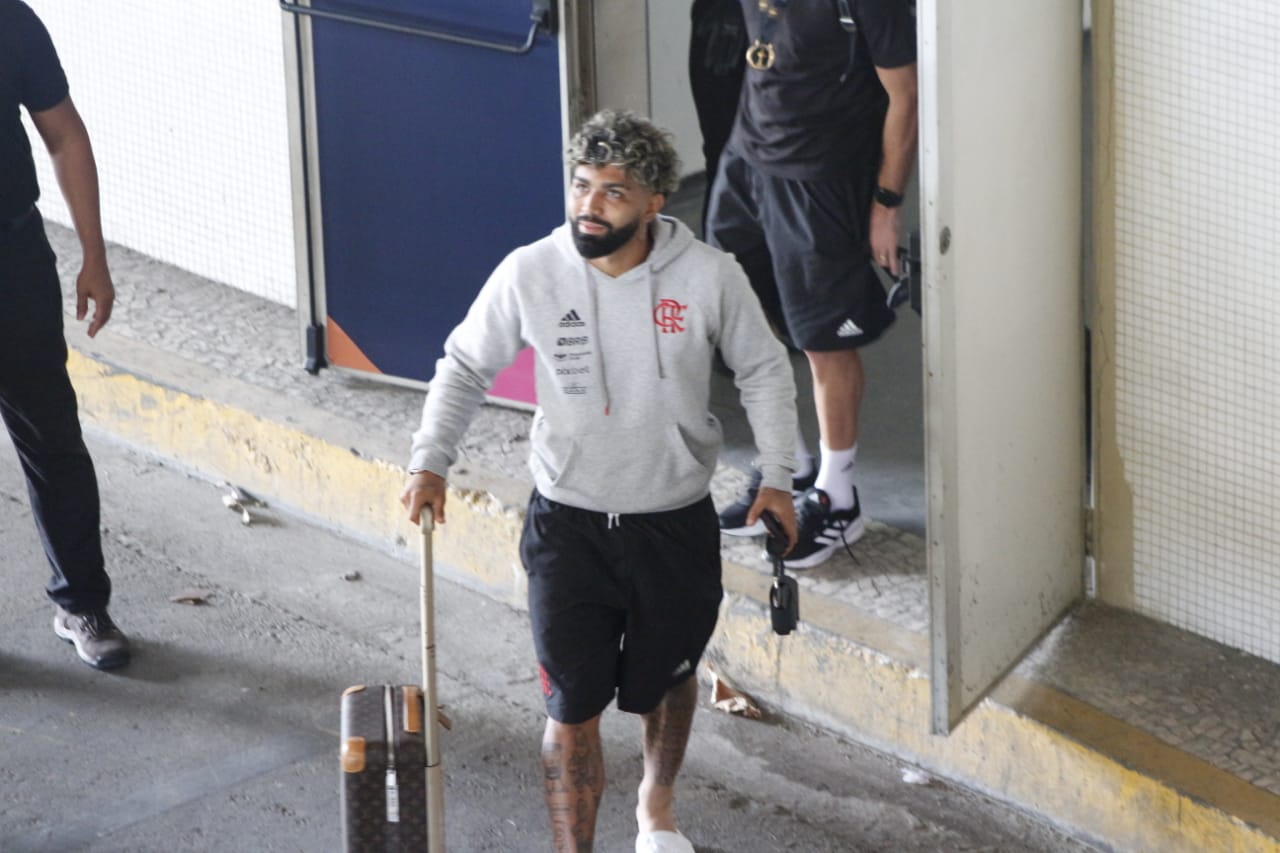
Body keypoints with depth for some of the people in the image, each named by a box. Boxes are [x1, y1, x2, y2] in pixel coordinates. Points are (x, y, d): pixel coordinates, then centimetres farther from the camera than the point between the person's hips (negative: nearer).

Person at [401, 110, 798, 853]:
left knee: (666, 681, 22)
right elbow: (466, 367, 1)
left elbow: (764, 372, 2)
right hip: (569, 527, -1)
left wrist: (777, 477, -2)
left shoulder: (709, 277, -15)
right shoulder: (529, 274, -14)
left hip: (676, 525, 1)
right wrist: (431, 462, -8)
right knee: (574, 707, -1)